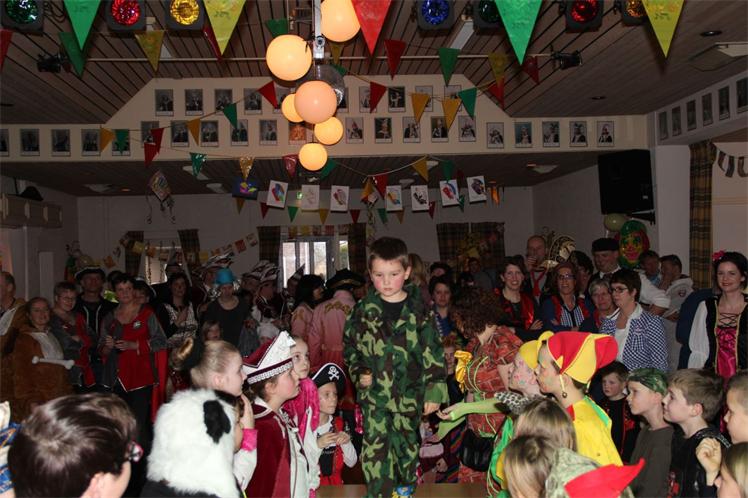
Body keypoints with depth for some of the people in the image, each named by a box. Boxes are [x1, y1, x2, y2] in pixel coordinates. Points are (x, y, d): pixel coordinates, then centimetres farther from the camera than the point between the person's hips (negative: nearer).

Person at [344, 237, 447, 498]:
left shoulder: (418, 309, -6)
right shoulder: (363, 310, -2)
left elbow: (433, 352, -4)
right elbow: (350, 345, 11)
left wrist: (434, 390, -6)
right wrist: (358, 372, -3)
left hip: (409, 392, 0)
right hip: (374, 393, 0)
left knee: (407, 443, 17)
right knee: (376, 447, -5)